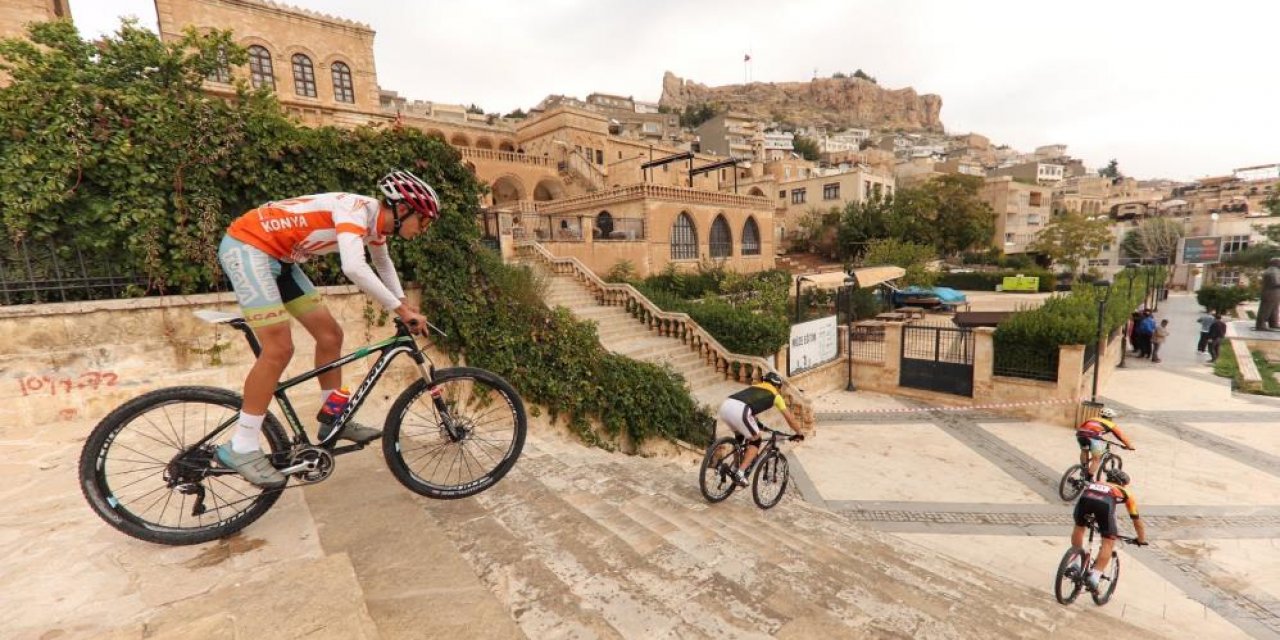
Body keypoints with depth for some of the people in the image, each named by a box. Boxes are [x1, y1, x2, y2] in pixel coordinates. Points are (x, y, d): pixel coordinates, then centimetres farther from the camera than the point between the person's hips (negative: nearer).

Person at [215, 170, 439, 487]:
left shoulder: (377, 222, 3)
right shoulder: (357, 209, -25)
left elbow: (383, 264, 23)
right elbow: (354, 268, -41)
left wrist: (403, 305, 19)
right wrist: (402, 310, -32)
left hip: (278, 257, 9)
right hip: (246, 245, -9)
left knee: (329, 334, 5)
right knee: (279, 348, -16)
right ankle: (240, 448, -4)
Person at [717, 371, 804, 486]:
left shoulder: (754, 387, 37)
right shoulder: (775, 395, 23)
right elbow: (790, 418, 28)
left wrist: (757, 424, 64)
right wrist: (799, 433, 43)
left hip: (725, 405, 6)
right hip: (739, 411, -6)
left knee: (740, 436, 31)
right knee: (755, 440, 14)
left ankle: (736, 467, 28)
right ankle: (740, 473, 4)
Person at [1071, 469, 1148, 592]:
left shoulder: (1095, 484, 44)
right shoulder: (1126, 492, 39)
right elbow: (1137, 520, 45)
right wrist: (1142, 540, 61)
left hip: (1085, 497, 2)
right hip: (1105, 503, -2)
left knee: (1079, 526, 28)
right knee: (1109, 542, 11)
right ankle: (1095, 576, 1)